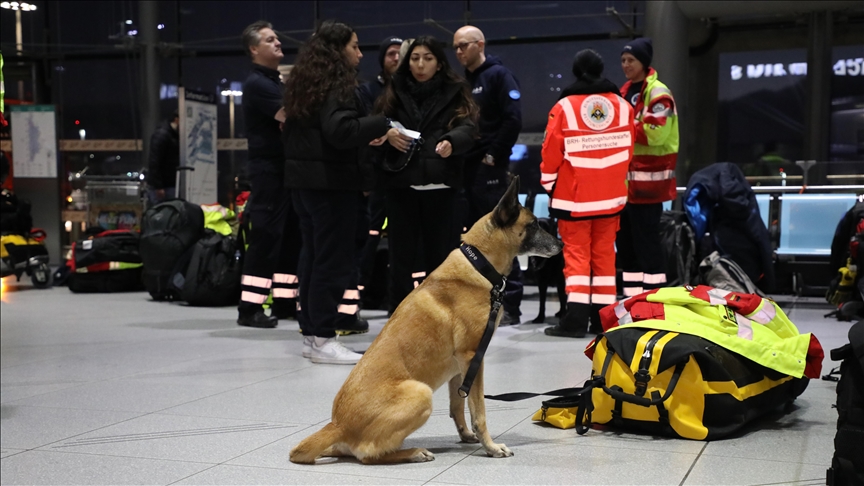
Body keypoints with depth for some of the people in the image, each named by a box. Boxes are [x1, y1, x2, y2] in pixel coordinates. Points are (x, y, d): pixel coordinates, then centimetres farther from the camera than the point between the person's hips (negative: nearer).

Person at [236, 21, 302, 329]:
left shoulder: (281, 80, 19)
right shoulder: (256, 83, -10)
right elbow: (290, 117, -21)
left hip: (290, 168, 9)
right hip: (269, 170, -9)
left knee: (291, 236, 10)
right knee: (265, 238, -9)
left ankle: (285, 302, 16)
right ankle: (250, 308, -5)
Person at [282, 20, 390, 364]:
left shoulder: (305, 83, 15)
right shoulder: (337, 84, -13)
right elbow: (339, 129, -27)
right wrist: (381, 124, -15)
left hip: (303, 180, 9)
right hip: (331, 181, -9)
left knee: (313, 255, 14)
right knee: (334, 259, -5)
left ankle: (311, 332, 19)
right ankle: (322, 339, -3)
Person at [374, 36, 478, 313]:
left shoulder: (455, 92, 7)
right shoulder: (395, 92, 14)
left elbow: (467, 129, -7)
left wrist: (451, 142, -29)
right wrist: (386, 134, -11)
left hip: (440, 184, -2)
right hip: (401, 182, 2)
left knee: (440, 254, 1)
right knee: (401, 254, 4)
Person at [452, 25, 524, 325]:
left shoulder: (498, 75, -4)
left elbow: (513, 119, -13)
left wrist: (494, 155, -14)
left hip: (490, 169, -7)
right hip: (464, 168, 7)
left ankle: (510, 304, -2)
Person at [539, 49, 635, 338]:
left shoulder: (564, 107, -9)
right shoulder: (622, 106, 2)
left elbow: (551, 152, -7)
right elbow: (627, 151, 7)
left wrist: (548, 184, 8)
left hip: (574, 197, -3)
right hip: (610, 196, 3)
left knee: (576, 253, 0)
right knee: (604, 254, 10)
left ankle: (576, 319, -7)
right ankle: (603, 319, 12)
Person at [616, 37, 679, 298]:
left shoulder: (658, 93, -9)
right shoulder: (626, 92, 18)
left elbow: (655, 132, -21)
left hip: (647, 180, -9)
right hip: (626, 179, 9)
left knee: (646, 238, -7)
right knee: (625, 238, 11)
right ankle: (632, 296, 19)